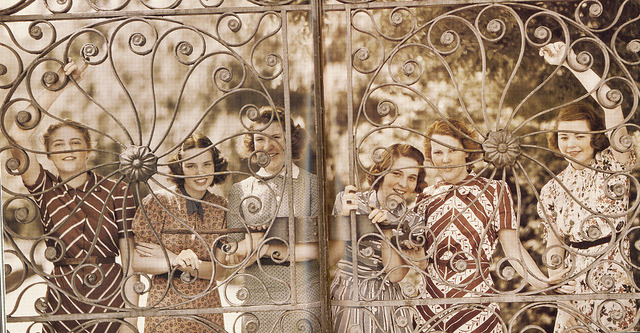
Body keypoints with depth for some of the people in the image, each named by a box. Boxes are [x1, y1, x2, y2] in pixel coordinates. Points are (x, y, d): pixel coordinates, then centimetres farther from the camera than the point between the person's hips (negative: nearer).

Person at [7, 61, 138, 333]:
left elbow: (127, 247, -1)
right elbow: (18, 137, -11)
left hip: (111, 294, 0)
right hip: (63, 298, 1)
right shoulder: (46, 190, 2)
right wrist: (54, 89, -12)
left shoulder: (116, 191, 0)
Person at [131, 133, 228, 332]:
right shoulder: (156, 203, -8)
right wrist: (175, 262, -27)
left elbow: (221, 269, -3)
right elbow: (138, 263, -9)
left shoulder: (221, 208, 3)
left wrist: (174, 258, -15)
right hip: (166, 310, -3)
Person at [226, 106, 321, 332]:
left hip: (304, 292, -1)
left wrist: (267, 249, -9)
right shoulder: (240, 191, 9)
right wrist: (251, 241, -15)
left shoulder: (312, 184, 4)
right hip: (257, 295, 2)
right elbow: (233, 258, 5)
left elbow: (319, 247, -5)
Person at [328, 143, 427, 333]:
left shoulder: (411, 215, -1)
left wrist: (387, 232, -21)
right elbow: (332, 257, -11)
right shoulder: (347, 201, -7)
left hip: (389, 300, 2)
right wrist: (343, 218, -25)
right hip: (350, 299, -2)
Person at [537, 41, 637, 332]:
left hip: (614, 284, -4)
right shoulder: (553, 189, 9)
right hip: (573, 289, 4)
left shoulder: (610, 167, -4)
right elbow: (554, 238, 12)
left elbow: (611, 102, -17)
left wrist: (571, 60, -21)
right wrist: (554, 259, -13)